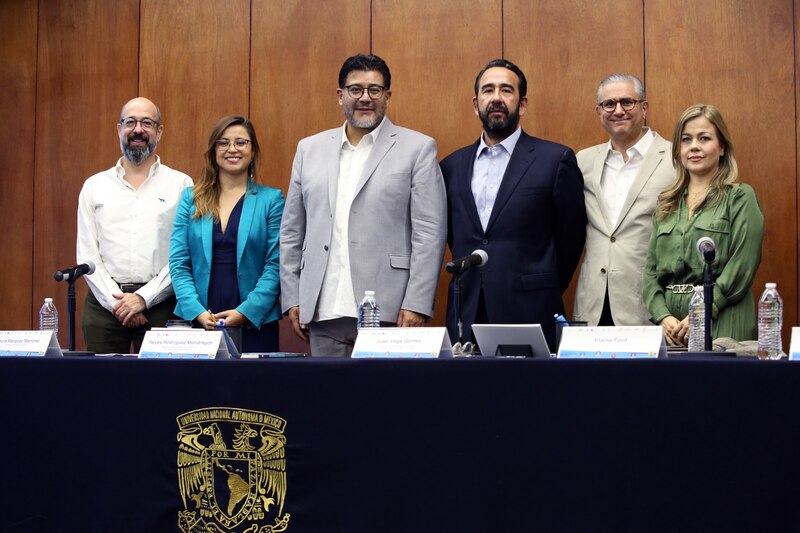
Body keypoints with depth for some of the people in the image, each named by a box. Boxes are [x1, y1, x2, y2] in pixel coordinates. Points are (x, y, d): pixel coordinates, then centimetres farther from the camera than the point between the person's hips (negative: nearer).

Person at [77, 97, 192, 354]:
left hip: (160, 304, -2)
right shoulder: (94, 186, 11)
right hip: (104, 304, 2)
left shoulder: (181, 185, 4)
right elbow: (87, 255, 6)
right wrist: (116, 301, -6)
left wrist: (144, 298, -10)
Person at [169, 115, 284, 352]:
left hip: (254, 323, -1)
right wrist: (197, 311, -9)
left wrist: (245, 312, -13)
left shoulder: (271, 199, 3)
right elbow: (178, 263, 4)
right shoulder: (191, 199, 9)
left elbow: (275, 266, -3)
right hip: (197, 322, 2)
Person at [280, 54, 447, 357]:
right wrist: (292, 298, 9)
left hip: (386, 312, -3)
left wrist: (416, 306, -10)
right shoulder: (310, 149, 15)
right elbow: (292, 231, 16)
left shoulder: (418, 148, 3)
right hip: (323, 312, 4)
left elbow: (429, 233, -3)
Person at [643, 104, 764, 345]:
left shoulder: (740, 197, 0)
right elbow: (651, 269, 10)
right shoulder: (666, 203, 15)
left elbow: (741, 269, -9)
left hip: (721, 326, -4)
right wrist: (663, 317, -6)